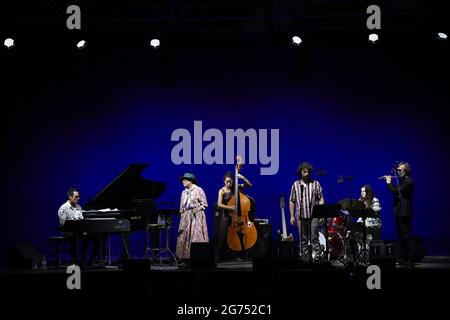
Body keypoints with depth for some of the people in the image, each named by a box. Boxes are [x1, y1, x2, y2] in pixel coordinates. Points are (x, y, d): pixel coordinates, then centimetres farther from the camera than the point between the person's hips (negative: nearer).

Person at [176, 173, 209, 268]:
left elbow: (204, 204, -3)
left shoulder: (198, 190, -1)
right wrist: (182, 213, 9)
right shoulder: (184, 192, 18)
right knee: (184, 237, -1)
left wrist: (196, 210, -13)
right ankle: (185, 259, -1)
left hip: (196, 216, -6)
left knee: (195, 237, -10)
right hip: (186, 217, 6)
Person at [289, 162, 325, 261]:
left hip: (313, 216, -2)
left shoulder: (316, 184, 7)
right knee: (303, 240, 6)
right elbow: (292, 201, 10)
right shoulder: (295, 185, 9)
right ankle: (305, 259, 11)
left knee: (314, 238, -7)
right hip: (300, 216, 2)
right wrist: (292, 216, 4)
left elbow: (321, 199, 6)